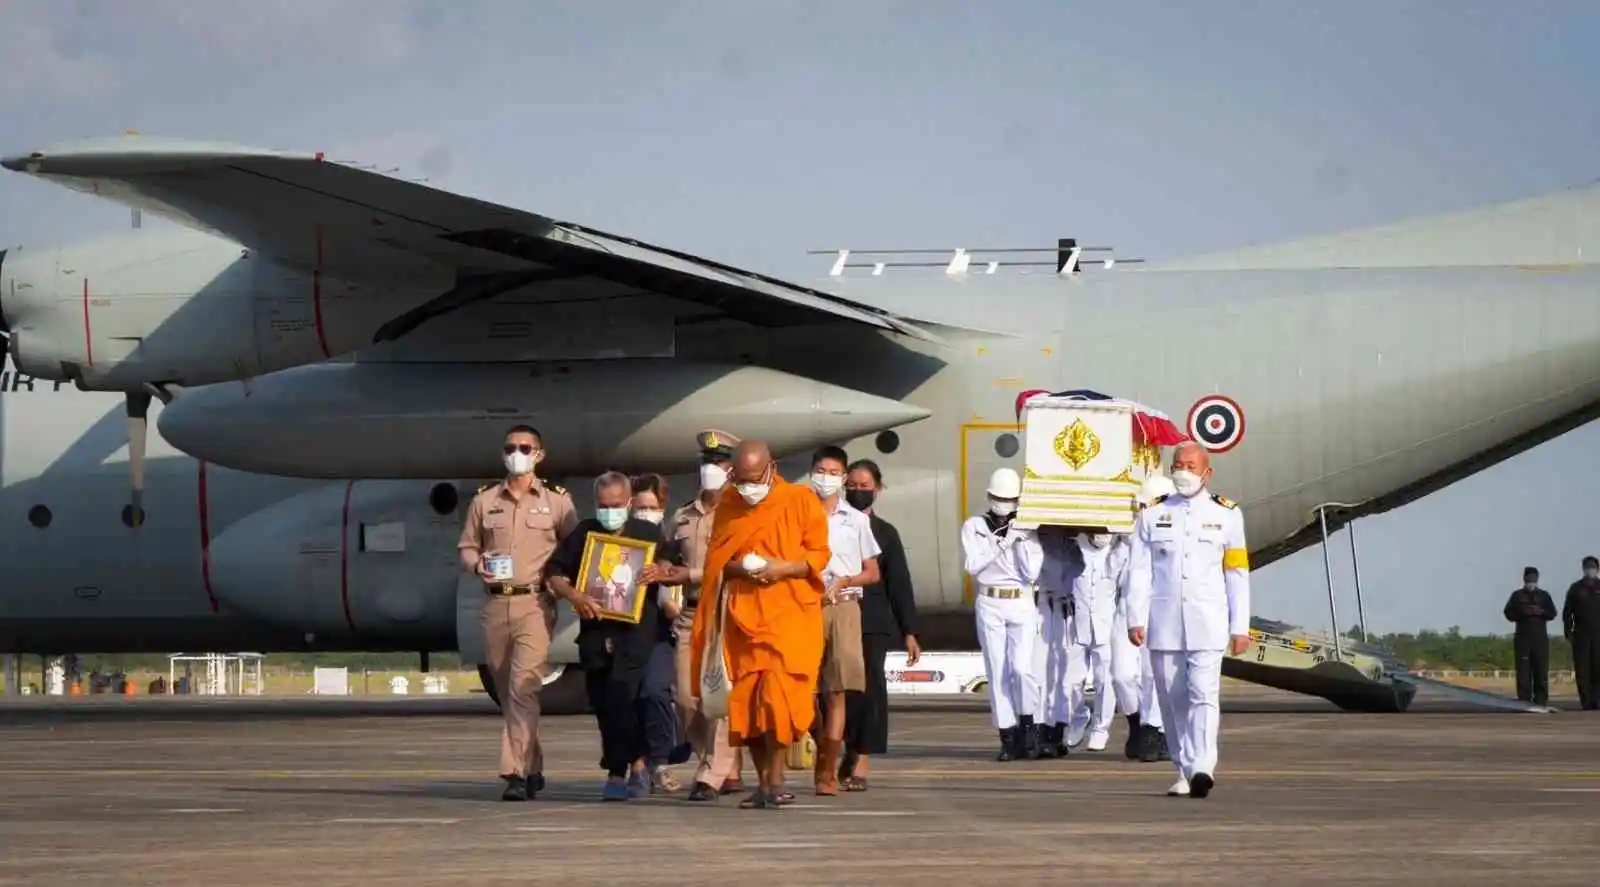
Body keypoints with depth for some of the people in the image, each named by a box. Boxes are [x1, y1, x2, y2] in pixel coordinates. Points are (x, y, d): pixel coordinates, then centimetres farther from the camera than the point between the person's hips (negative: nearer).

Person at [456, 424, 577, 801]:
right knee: (507, 692, 9)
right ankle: (532, 768, 21)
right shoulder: (484, 500, 11)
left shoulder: (557, 501, 5)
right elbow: (466, 547, 16)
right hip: (495, 604, 4)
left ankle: (516, 772, -21)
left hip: (535, 605, -4)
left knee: (523, 687, -17)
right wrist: (477, 565, -5)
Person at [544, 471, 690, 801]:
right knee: (602, 703, 6)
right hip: (595, 630, 4)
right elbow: (554, 573, 10)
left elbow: (684, 571, 10)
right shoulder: (584, 534, 12)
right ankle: (636, 764, 21)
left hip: (636, 629, -4)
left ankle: (618, 771, -16)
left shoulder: (649, 534, 8)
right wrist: (573, 596, -9)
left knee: (620, 694, -18)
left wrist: (662, 573, -11)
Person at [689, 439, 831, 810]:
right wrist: (738, 567, -9)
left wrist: (783, 568, -16)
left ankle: (775, 779, -11)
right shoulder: (728, 505, 12)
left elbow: (819, 554, 2)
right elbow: (715, 559, 13)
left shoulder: (801, 501, 2)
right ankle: (763, 782, 9)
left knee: (777, 694, -17)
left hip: (788, 613, -4)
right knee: (745, 699, 1)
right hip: (742, 614, 4)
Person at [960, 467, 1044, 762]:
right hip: (989, 604, 1)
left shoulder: (1027, 529, 6)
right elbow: (972, 564, -6)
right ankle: (1008, 736, 4)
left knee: (1021, 666, -16)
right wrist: (1001, 542, -9)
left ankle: (1028, 724, 2)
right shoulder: (974, 526, 7)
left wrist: (1021, 540, -8)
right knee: (997, 671, -1)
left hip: (1021, 604, -1)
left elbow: (1032, 572, -2)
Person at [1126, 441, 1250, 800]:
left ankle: (1202, 768, -24)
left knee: (1203, 693, -15)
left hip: (1208, 623, -2)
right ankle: (1184, 771, 12)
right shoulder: (1152, 515, 9)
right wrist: (1136, 619, -4)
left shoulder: (1226, 515, 8)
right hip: (1164, 623, 2)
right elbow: (1139, 571, 6)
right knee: (1173, 699, 4)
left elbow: (1237, 575, 8)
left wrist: (1240, 627, 5)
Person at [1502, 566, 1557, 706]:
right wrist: (1523, 613, -11)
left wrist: (1540, 612, -11)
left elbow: (1552, 614, 8)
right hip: (1522, 636, -1)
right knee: (1523, 670, -7)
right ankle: (1524, 700, -6)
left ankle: (1540, 700, -2)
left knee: (1541, 669, -4)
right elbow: (1509, 614, 5)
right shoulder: (1517, 595, 11)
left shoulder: (1544, 595, 14)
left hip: (1540, 637, 1)